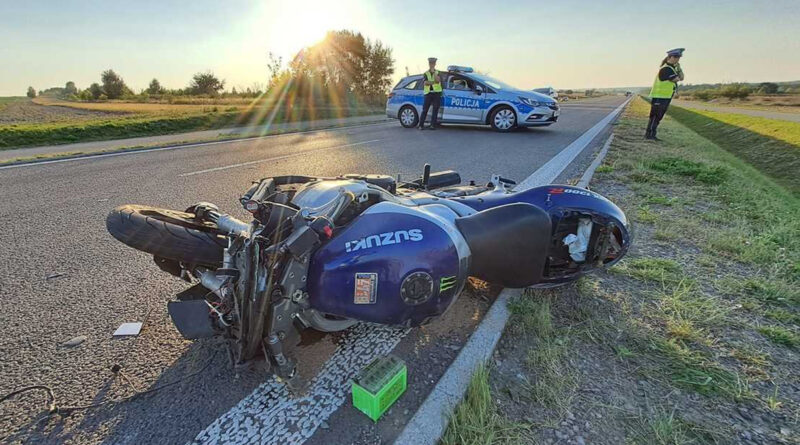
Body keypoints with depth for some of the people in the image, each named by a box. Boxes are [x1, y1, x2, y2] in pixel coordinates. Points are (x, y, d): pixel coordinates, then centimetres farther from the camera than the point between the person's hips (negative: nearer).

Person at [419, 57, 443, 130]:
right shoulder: (426, 73, 12)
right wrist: (434, 82, -9)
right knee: (425, 110, -4)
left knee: (435, 110, -3)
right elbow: (425, 83, -5)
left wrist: (434, 72, -11)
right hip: (428, 93, 0)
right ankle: (421, 125, -3)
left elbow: (438, 80, -12)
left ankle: (433, 125, -1)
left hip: (436, 93, 0)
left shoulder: (438, 73, 11)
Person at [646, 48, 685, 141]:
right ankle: (649, 135, -4)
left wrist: (679, 67, 1)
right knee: (654, 117, -8)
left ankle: (652, 135, 13)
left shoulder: (672, 68, 15)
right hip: (658, 98, -10)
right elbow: (677, 79, -15)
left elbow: (682, 78, 12)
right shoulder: (666, 69, -16)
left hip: (665, 98, 10)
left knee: (658, 117, 10)